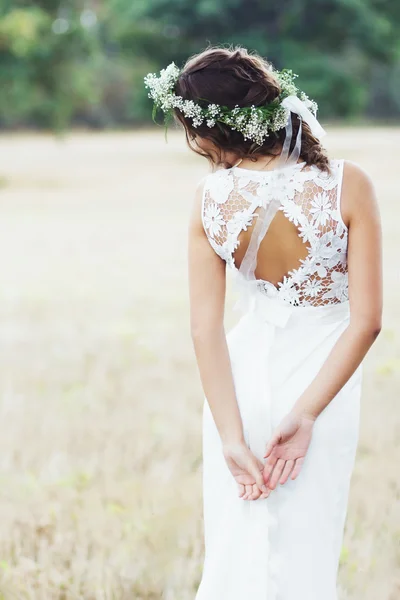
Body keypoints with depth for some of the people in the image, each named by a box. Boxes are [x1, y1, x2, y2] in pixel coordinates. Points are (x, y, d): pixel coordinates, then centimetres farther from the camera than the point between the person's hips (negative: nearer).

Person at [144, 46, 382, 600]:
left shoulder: (209, 200, -12)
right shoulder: (347, 185, -16)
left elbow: (205, 330, -13)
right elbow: (367, 320, -18)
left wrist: (233, 438, -12)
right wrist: (306, 414, -15)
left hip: (243, 380, 1)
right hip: (320, 382, -1)